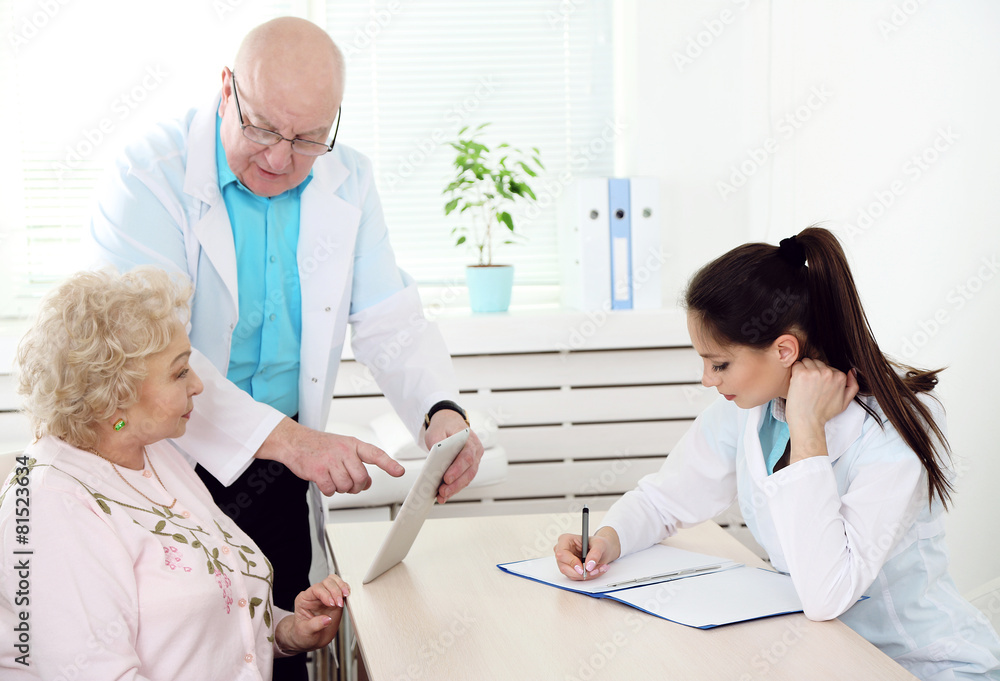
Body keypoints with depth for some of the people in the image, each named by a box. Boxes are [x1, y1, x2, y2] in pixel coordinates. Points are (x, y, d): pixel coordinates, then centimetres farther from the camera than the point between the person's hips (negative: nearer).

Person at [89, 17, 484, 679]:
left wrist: (442, 411, -21)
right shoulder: (151, 177, -18)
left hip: (279, 474, 5)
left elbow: (389, 319, 0)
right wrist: (284, 436, -39)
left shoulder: (347, 181, -1)